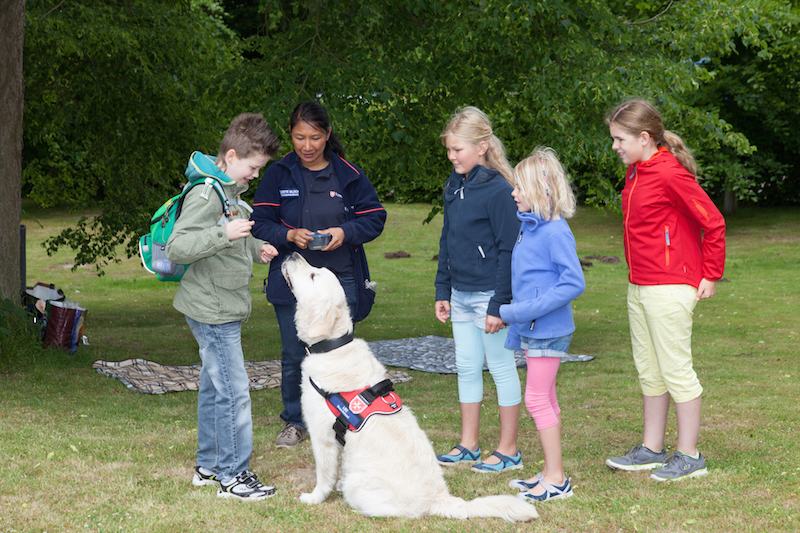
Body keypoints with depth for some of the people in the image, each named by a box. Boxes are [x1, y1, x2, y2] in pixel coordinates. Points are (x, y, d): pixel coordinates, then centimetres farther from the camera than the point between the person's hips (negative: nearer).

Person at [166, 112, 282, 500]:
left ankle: (209, 465, 26)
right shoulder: (206, 194, -18)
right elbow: (177, 248, -25)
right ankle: (233, 475, -2)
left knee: (214, 387, 17)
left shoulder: (230, 192, 14)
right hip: (211, 310, -10)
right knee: (233, 390, -9)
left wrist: (255, 249, 11)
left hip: (224, 309, 10)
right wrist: (224, 234, -34)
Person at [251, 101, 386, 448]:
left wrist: (345, 232, -13)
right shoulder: (278, 175, 2)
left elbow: (375, 218, 5)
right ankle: (295, 422, 21)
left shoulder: (349, 175, 4)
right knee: (294, 355, 6)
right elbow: (260, 223, 0)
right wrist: (290, 235, -19)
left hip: (340, 279, 0)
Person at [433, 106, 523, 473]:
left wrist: (499, 305, -18)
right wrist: (442, 291, 14)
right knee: (466, 367, 13)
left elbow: (508, 250, -16)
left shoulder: (498, 190, -15)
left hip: (490, 294, -8)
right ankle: (469, 445, 23)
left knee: (501, 367, 1)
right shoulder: (454, 187, 9)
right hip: (460, 294, 8)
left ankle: (508, 450, 10)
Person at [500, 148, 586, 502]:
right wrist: (515, 322, 19)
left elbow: (573, 283, -22)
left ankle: (557, 479, -1)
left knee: (537, 398, -7)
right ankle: (551, 472, 22)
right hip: (531, 330, 9)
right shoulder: (528, 226, 10)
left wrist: (526, 310, -23)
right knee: (545, 399, 14)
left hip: (549, 331, -9)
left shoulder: (555, 231, -18)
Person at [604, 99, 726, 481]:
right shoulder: (634, 173, 11)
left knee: (676, 370, -2)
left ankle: (689, 456, 7)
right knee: (648, 371, 14)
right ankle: (652, 449, 23)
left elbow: (713, 222, -15)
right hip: (639, 287, 9)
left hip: (670, 288, -9)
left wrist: (710, 276, -8)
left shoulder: (670, 174, -17)